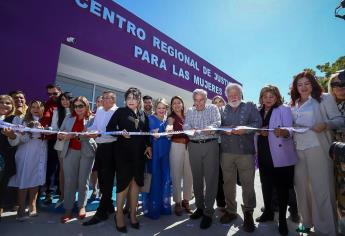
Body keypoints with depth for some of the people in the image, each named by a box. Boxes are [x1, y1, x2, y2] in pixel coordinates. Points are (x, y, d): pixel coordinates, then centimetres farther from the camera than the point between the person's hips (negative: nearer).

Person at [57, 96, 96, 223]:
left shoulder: (92, 119, -1)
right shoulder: (68, 118, 11)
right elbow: (60, 133, 8)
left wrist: (75, 135, -24)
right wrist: (63, 136, -15)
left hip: (86, 152, -2)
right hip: (70, 151, 3)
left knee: (83, 180, 8)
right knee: (69, 180, 4)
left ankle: (82, 206, 23)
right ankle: (68, 209, 15)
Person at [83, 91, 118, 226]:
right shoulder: (99, 110, 13)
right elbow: (95, 126, 18)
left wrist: (98, 134, -31)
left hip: (111, 148, -8)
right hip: (100, 147, 8)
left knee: (107, 179, 0)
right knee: (101, 177, 16)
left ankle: (102, 212, 12)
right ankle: (109, 206, 34)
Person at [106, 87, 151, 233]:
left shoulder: (143, 115, 11)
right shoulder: (120, 112, 2)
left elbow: (147, 133, 12)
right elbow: (109, 128, -3)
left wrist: (148, 146, 0)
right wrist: (121, 133, -19)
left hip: (139, 152, 4)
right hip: (124, 151, -4)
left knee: (135, 182, 9)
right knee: (124, 182, 0)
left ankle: (133, 214, 23)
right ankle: (119, 214, 19)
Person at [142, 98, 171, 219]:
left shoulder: (167, 120, 14)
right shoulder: (150, 119, -1)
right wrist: (153, 136, -25)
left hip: (165, 151, 5)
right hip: (154, 151, -5)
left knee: (165, 178, 9)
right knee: (154, 179, -2)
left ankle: (164, 205, 24)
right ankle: (152, 208, 12)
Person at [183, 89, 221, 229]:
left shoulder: (213, 108, 5)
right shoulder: (189, 111, 12)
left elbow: (217, 122, -9)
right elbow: (186, 125, 0)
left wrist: (211, 127, -31)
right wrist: (191, 130, -23)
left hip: (210, 145, -3)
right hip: (194, 146, 3)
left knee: (210, 178, -2)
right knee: (197, 178, 11)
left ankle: (208, 211, 10)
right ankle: (200, 207, 27)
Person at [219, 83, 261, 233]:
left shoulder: (250, 106, 8)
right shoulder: (223, 110, 15)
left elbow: (257, 123, -3)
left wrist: (244, 129, -18)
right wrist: (224, 130, -10)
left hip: (245, 151, -2)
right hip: (226, 151, 3)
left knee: (247, 183, 1)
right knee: (228, 182, 10)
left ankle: (248, 213, 19)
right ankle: (230, 210, 25)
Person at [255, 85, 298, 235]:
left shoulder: (284, 110, -5)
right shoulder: (259, 112, 9)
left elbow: (290, 130, -17)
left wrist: (283, 132, -37)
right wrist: (260, 131, -6)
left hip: (280, 155, -5)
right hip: (263, 154, 5)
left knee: (281, 186, 3)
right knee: (265, 184, 14)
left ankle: (282, 220, 17)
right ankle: (268, 212, 32)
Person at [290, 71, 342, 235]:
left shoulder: (324, 99, 4)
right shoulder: (293, 105, 16)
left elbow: (338, 120, 0)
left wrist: (325, 124, -19)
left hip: (317, 148, -4)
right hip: (297, 149, 5)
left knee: (321, 188, -1)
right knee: (301, 186, 10)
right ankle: (306, 222, 26)